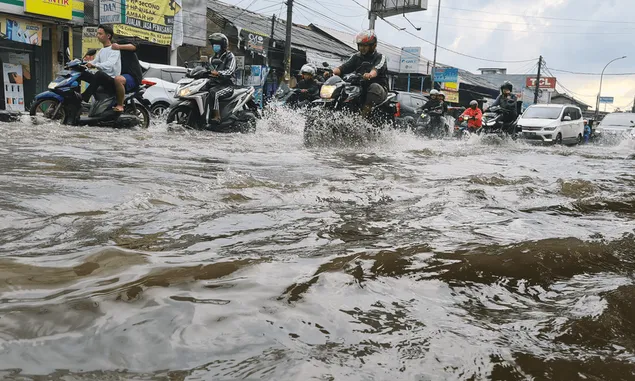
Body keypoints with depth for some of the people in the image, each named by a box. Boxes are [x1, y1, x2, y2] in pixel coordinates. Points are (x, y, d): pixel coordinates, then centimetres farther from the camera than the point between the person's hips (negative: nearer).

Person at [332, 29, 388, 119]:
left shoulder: (380, 57, -2)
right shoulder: (356, 57, 13)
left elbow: (377, 69, -25)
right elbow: (344, 67, 0)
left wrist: (370, 75, -49)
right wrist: (332, 72, -21)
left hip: (380, 89, -5)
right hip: (360, 88, 5)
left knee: (374, 87, -38)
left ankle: (365, 113, -46)